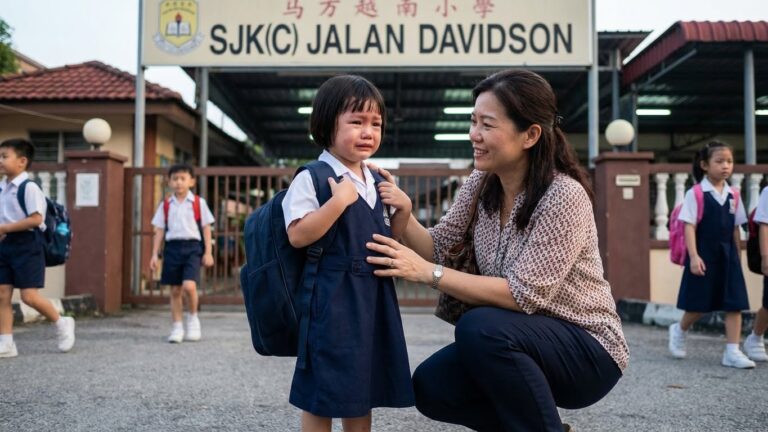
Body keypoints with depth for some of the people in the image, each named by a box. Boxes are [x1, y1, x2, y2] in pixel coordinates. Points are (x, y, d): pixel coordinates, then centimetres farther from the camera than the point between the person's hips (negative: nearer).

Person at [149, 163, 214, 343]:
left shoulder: (199, 203, 2)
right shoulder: (165, 205, 9)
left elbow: (206, 228, 4)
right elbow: (159, 230, 10)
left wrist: (208, 252, -1)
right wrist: (155, 254, 5)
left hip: (192, 246, -3)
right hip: (172, 247, 3)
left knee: (189, 286, -19)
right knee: (175, 290, 6)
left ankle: (193, 318, 7)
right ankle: (177, 327, 16)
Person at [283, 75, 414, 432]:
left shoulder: (376, 183, 12)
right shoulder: (311, 178, -11)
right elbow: (298, 235, -20)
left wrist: (403, 209, 2)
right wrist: (339, 201, -26)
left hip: (374, 297, 7)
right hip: (332, 299, -7)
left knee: (363, 387, 16)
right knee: (322, 393, 2)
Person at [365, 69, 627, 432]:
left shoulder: (564, 196, -23)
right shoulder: (482, 183, -1)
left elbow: (524, 294, -27)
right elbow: (437, 248, -2)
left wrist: (428, 273, -29)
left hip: (586, 349, -7)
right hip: (520, 345, 7)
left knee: (479, 327, -31)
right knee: (430, 387, -12)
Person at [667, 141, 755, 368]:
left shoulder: (733, 196, 7)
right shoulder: (695, 194, -8)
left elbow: (735, 229, 12)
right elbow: (689, 226, -11)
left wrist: (737, 256, 12)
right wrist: (694, 256, -17)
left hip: (727, 255, 5)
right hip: (704, 256, -4)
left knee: (735, 304, -1)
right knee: (699, 304, 5)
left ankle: (732, 352, 5)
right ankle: (679, 331, 34)